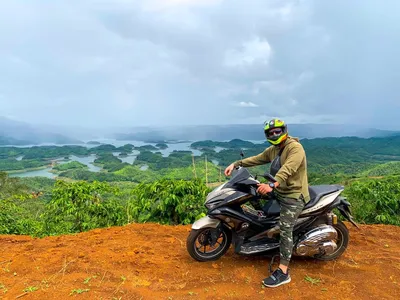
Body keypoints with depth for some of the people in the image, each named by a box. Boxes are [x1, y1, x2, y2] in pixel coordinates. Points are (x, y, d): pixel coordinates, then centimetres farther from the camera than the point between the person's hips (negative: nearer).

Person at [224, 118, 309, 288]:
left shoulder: (295, 148, -18)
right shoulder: (272, 150, 11)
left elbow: (287, 169, -34)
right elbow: (256, 159, 17)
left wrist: (272, 185, -48)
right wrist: (236, 164, 7)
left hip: (294, 196, -9)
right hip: (278, 192, 9)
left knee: (285, 229, -15)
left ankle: (283, 272, -13)